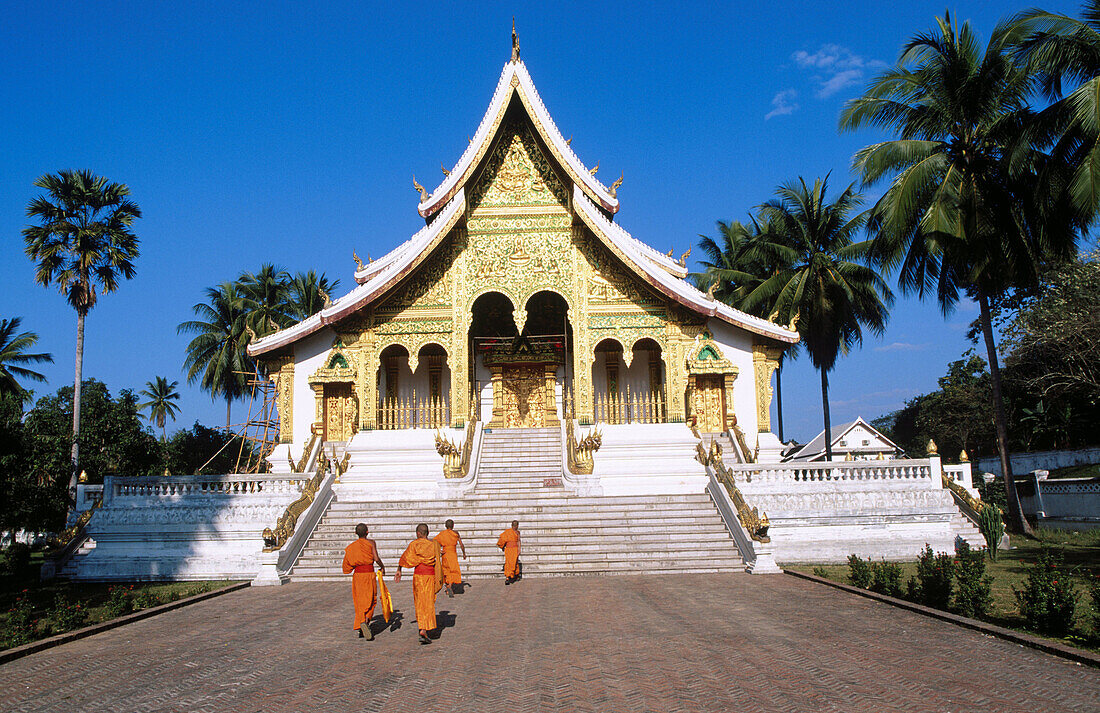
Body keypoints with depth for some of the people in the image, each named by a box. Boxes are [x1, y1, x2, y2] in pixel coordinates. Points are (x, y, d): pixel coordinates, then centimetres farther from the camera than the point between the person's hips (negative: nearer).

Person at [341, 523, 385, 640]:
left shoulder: (351, 547, 5)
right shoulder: (371, 542, -4)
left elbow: (348, 564, 3)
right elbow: (376, 558, -12)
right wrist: (382, 567, 4)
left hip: (357, 574, 3)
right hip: (369, 573, -3)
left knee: (359, 601, 8)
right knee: (370, 600, 5)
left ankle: (361, 630, 4)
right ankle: (366, 620, -21)